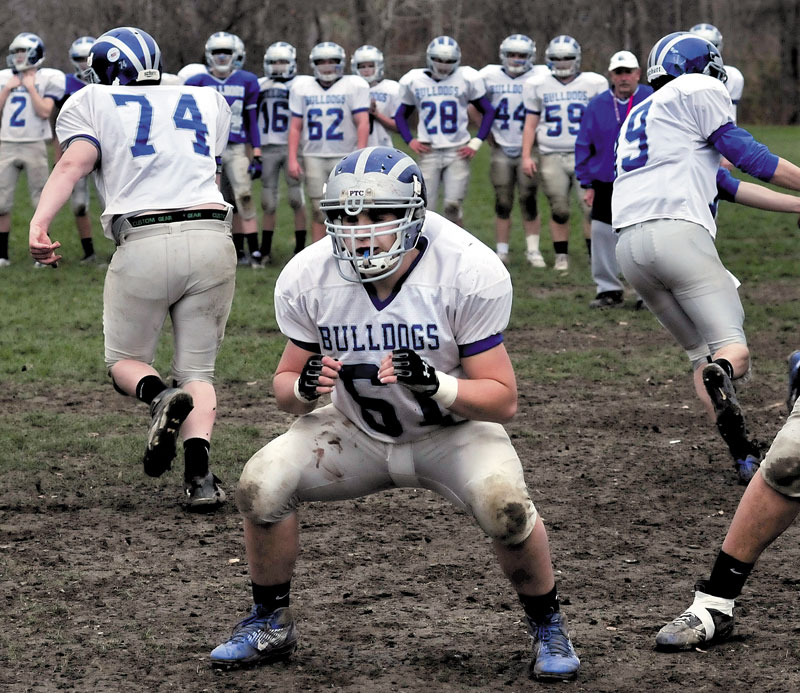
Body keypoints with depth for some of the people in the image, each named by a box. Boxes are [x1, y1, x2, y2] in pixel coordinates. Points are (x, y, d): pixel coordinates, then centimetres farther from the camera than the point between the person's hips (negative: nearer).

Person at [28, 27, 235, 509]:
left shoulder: (92, 103, 11)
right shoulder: (208, 102, 22)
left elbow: (75, 163, -7)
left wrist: (40, 222, -19)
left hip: (145, 244, -3)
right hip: (212, 235, 3)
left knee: (126, 360, 16)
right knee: (198, 370, 11)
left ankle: (158, 395, -19)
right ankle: (200, 475, -13)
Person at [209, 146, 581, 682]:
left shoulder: (469, 274, -26)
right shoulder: (308, 278, -16)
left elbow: (503, 399, -22)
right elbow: (286, 387, -3)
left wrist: (434, 385, -40)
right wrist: (304, 386, -28)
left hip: (451, 430, -3)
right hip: (357, 432, 3)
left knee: (505, 504, -31)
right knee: (261, 485, -20)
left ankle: (547, 627, -1)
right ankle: (271, 625, 7)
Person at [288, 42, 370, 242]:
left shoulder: (354, 86, 1)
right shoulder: (302, 87, 10)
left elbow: (362, 124, -4)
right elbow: (295, 127, 11)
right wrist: (292, 159, 3)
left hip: (345, 157, -2)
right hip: (314, 156, 2)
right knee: (318, 211, 1)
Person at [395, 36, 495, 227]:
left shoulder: (467, 79, 0)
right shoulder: (413, 81, 6)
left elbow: (489, 112, 7)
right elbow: (401, 115, 19)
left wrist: (476, 143, -3)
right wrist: (410, 141, 2)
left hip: (458, 152, -1)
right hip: (429, 152, 1)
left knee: (453, 207, -9)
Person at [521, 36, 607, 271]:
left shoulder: (594, 84, 4)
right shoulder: (538, 86, 7)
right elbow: (530, 124, 9)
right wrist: (526, 155, 1)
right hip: (552, 158, 1)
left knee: (592, 208, -9)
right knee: (559, 211, 3)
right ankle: (561, 257, 14)